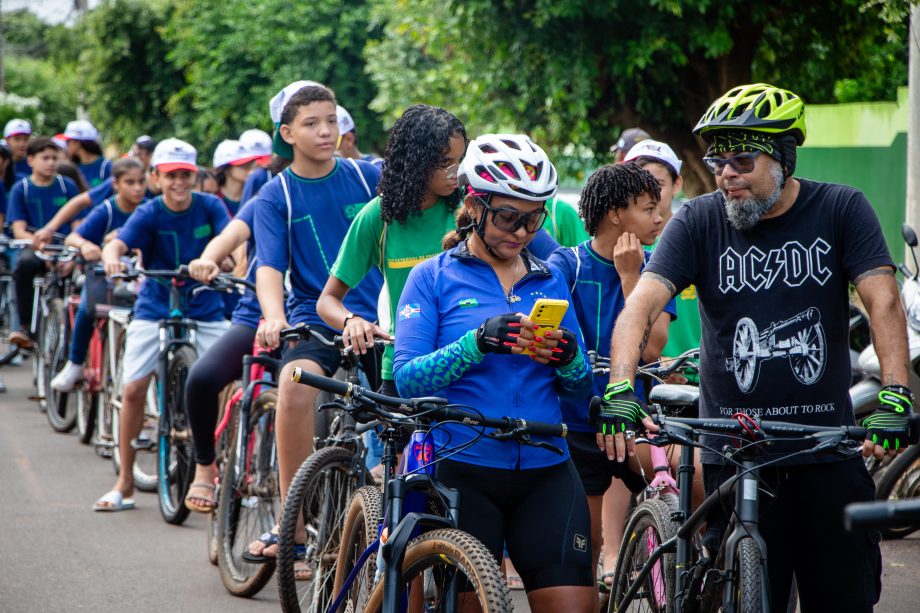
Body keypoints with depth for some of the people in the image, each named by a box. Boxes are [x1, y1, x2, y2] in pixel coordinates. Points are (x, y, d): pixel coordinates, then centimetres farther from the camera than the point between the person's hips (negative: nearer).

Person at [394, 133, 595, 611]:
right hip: (462, 471, -3)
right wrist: (477, 342, -22)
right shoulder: (433, 277, 3)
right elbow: (407, 378, -8)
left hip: (545, 471, 3)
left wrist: (568, 357, -11)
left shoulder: (550, 281, 13)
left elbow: (581, 387, 12)